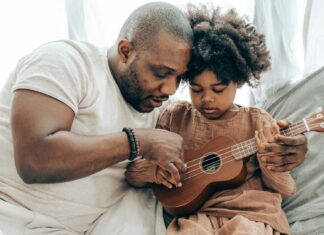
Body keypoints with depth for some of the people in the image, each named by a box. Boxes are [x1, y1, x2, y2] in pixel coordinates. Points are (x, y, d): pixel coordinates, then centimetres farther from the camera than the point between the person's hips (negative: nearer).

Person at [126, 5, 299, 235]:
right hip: (195, 216, 0)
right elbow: (133, 172, 10)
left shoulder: (257, 121, 2)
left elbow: (286, 190, 6)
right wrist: (153, 170, -12)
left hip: (252, 215, 1)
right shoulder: (175, 116, 5)